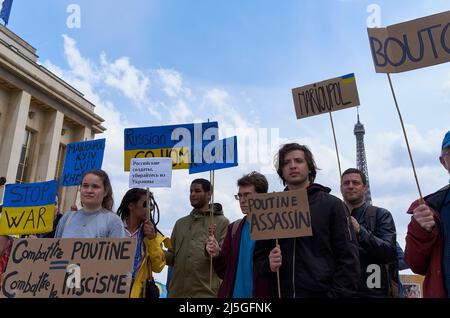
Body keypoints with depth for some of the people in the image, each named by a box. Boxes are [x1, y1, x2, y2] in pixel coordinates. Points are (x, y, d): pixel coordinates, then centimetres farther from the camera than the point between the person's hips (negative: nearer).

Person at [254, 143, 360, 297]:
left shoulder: (332, 205, -1)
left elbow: (348, 258, -5)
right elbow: (259, 256, 9)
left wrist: (337, 294, -14)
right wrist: (269, 265, -11)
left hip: (322, 292, -2)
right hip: (282, 293, 3)